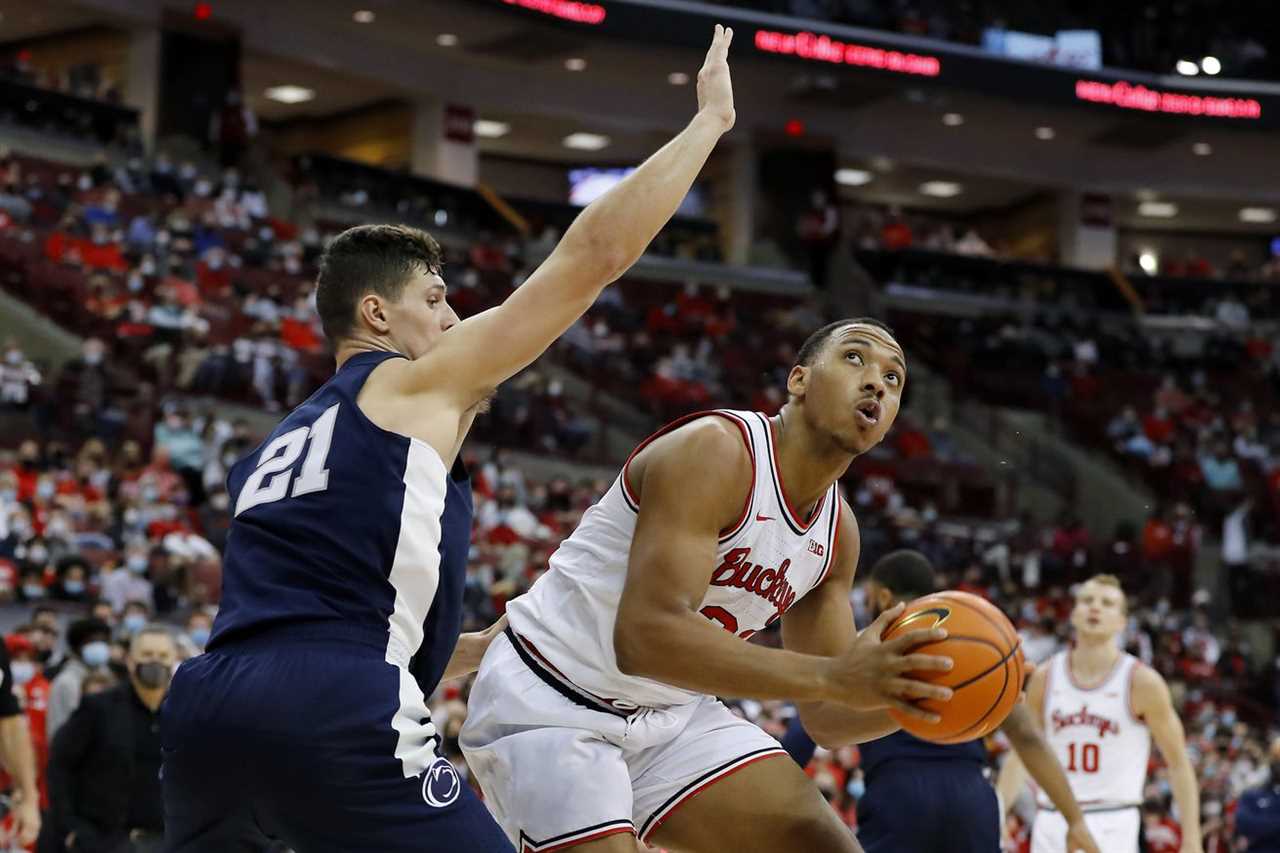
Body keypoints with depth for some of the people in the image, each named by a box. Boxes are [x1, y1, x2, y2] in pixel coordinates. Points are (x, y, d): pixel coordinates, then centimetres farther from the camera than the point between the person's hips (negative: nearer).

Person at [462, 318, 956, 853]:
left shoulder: (840, 531, 2)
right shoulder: (717, 452, -23)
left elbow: (823, 716, 9)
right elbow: (645, 636, -36)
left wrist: (912, 693, -14)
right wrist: (834, 676, -40)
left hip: (671, 713, 8)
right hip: (548, 702, -8)